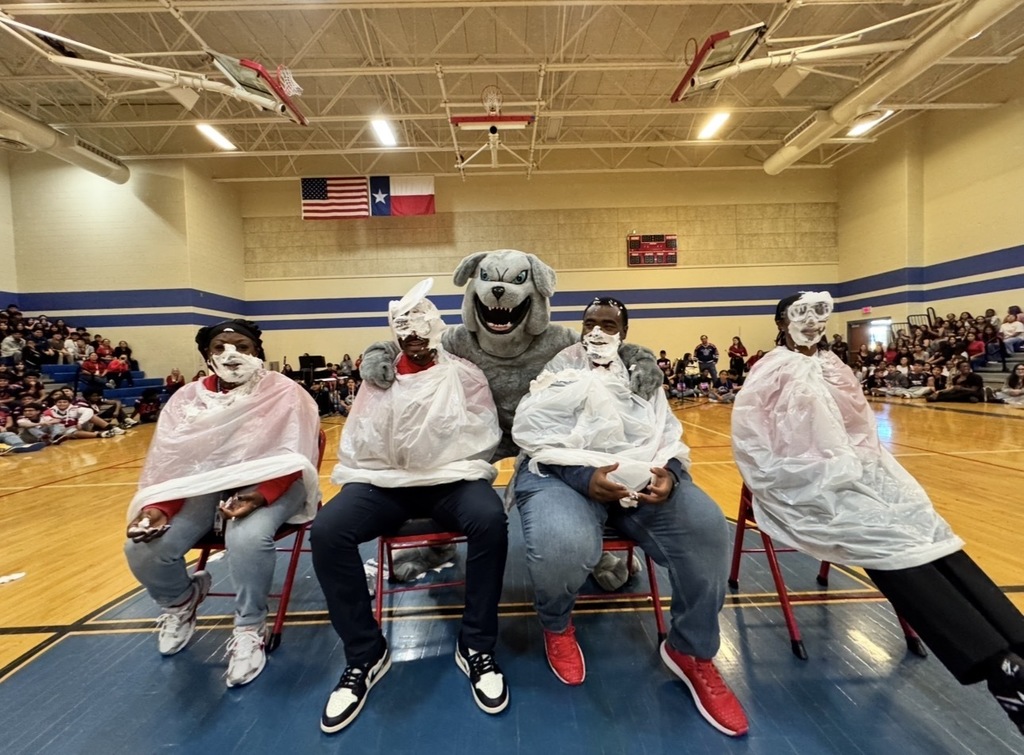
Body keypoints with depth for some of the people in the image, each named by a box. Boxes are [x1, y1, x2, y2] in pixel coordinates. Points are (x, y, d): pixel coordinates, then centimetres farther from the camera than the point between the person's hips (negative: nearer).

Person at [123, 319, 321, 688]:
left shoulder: (284, 393, -9)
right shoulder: (187, 398, 5)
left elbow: (290, 458, -15)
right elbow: (167, 462, 3)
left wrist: (260, 495, -32)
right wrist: (157, 507, -16)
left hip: (269, 486, -4)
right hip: (204, 487, 5)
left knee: (247, 539, -33)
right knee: (142, 549, -13)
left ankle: (249, 629, -3)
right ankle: (180, 601, 24)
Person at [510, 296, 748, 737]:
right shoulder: (557, 369, 5)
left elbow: (669, 435, 11)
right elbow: (533, 432, -8)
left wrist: (668, 473, -13)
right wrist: (584, 475, -22)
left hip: (642, 476, 4)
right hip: (562, 473, -3)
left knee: (707, 529, -20)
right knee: (563, 545, -33)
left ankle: (692, 653, 7)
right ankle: (557, 626, 7)